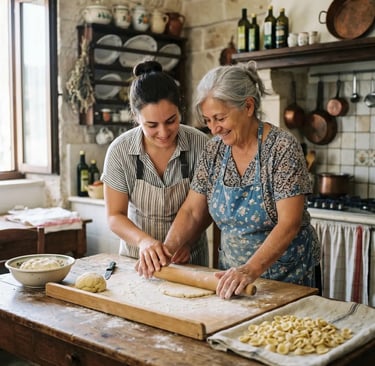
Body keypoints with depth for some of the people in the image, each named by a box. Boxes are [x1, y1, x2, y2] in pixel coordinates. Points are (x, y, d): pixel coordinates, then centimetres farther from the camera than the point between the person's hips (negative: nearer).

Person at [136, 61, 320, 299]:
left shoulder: (282, 147, -18)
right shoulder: (214, 149, -2)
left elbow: (289, 224, -24)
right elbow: (192, 211, 0)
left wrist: (251, 270, -36)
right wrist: (169, 247, -16)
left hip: (287, 277, -4)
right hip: (232, 274, 5)